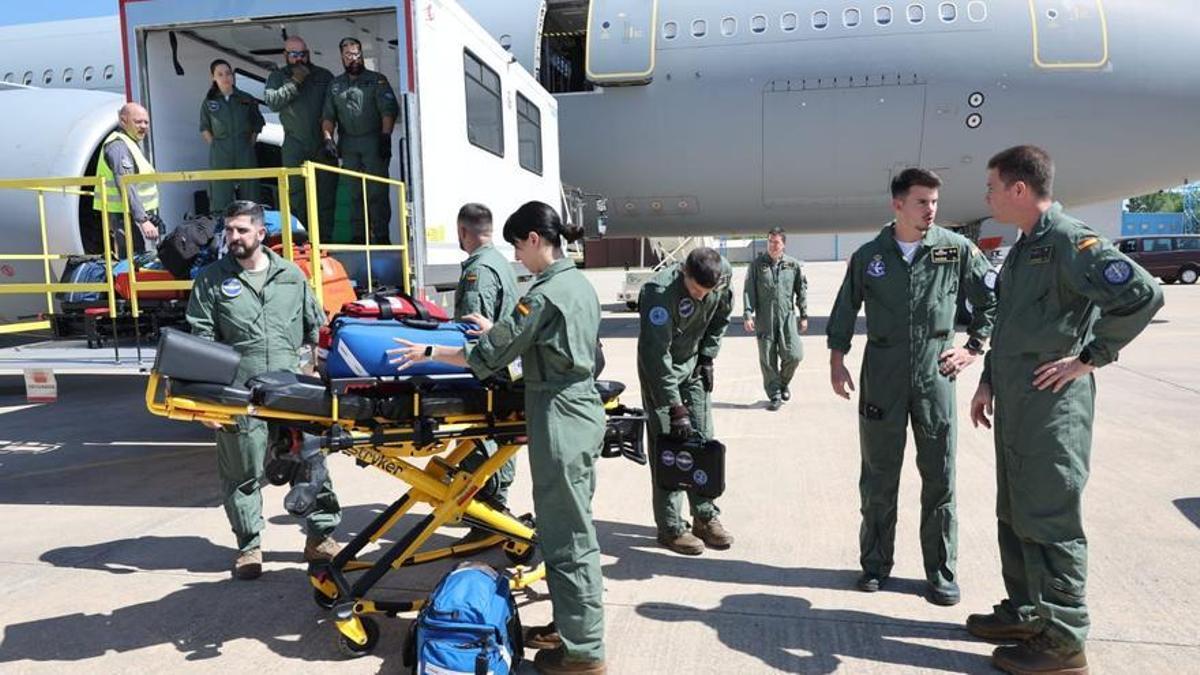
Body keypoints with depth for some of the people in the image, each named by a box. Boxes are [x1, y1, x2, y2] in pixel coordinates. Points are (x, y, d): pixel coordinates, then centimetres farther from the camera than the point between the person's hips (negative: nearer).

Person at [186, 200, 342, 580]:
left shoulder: (291, 276, 11)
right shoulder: (212, 279, 6)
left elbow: (316, 329, 15)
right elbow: (200, 339, 3)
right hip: (239, 396, -1)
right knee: (242, 474, 8)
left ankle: (320, 537, 19)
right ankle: (249, 547, 24)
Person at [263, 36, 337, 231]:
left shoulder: (324, 76, 12)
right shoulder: (277, 76, 11)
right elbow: (272, 102, -6)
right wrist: (294, 82, -11)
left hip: (323, 145, 1)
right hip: (295, 147, -1)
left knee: (327, 193, -2)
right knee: (296, 193, -5)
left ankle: (327, 236, 2)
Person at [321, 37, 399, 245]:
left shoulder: (377, 80, 7)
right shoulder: (335, 85, 18)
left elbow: (389, 110, -3)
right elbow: (328, 116, 16)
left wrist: (385, 137, -14)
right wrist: (328, 138, 0)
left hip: (373, 142, -4)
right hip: (348, 145, 4)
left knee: (377, 191, -7)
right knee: (355, 192, 3)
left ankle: (381, 235, -5)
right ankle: (357, 236, 6)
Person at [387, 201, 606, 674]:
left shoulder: (544, 294, -18)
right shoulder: (580, 284, 10)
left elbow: (489, 356, -14)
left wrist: (428, 352, -3)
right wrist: (498, 331, 25)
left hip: (560, 419, -10)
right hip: (583, 410, 10)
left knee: (566, 534, 0)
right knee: (573, 526, 17)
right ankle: (571, 625, 31)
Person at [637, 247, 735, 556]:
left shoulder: (723, 276, -14)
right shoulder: (659, 291, -32)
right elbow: (655, 353, -32)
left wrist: (707, 358, 1)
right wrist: (675, 407, -32)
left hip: (694, 366, 6)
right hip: (660, 369, -5)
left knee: (703, 441, 6)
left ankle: (706, 517, 18)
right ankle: (671, 528, 3)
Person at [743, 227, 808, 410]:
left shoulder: (793, 265, 6)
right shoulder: (757, 264, 3)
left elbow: (802, 291, 11)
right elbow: (749, 291, 0)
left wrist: (804, 316, 9)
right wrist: (748, 315, -9)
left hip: (787, 316, 1)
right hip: (764, 319, -1)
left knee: (794, 355, -8)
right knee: (768, 360, 2)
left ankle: (783, 383, 21)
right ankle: (774, 395, 16)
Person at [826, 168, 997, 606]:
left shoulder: (956, 249, 1)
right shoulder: (869, 255, 3)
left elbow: (992, 299, 11)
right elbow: (845, 310, 11)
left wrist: (973, 348, 5)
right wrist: (837, 360, 6)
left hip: (935, 376, 0)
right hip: (881, 377, 1)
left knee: (939, 478, 4)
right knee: (878, 476, 8)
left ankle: (942, 571, 18)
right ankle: (876, 562, 23)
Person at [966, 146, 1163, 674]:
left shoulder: (1069, 241, -15)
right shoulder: (1022, 249, 14)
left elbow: (1143, 294, -26)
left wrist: (1090, 357, -18)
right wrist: (989, 381, 17)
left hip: (1051, 406, -10)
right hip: (1015, 406, 10)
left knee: (1049, 522, -1)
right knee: (1014, 516, 18)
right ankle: (1026, 613, 33)